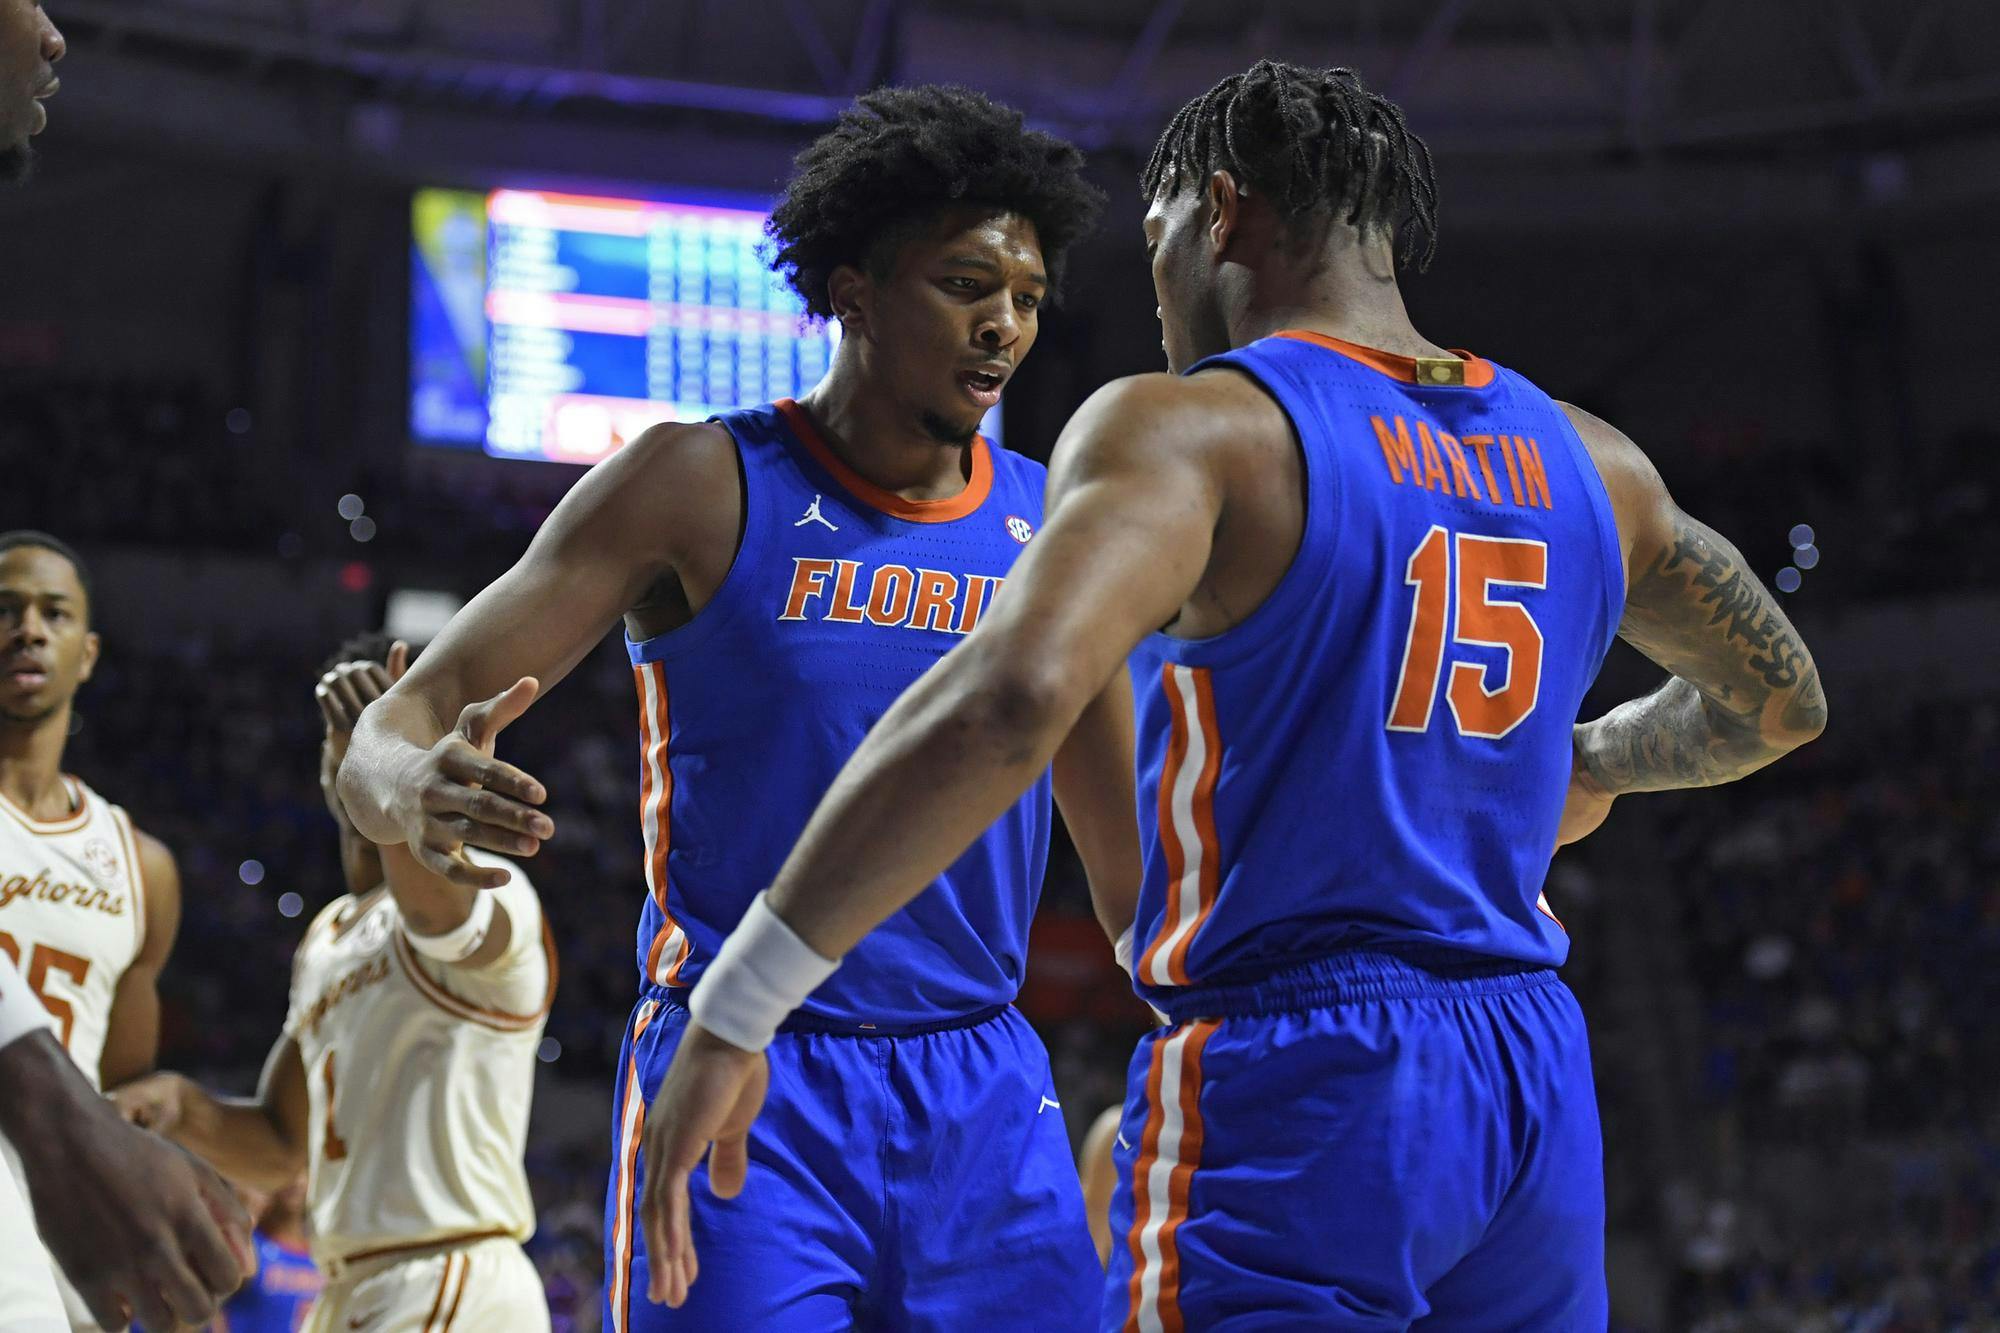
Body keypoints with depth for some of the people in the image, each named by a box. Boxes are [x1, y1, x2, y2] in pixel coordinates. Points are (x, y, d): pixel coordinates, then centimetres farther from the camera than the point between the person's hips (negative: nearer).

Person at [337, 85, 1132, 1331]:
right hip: (744, 1092, -4)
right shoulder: (706, 485, -3)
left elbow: (1133, 860, 20)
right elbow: (399, 725, -8)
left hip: (986, 1093, 4)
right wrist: (409, 790, -30)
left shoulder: (1051, 525, 9)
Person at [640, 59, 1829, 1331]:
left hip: (1293, 1086, -7)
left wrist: (737, 1009, -23)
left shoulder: (1190, 429, -9)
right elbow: (1785, 700, 27)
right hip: (1540, 1085, 7)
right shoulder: (1585, 461, 12)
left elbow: (1011, 699, -27)